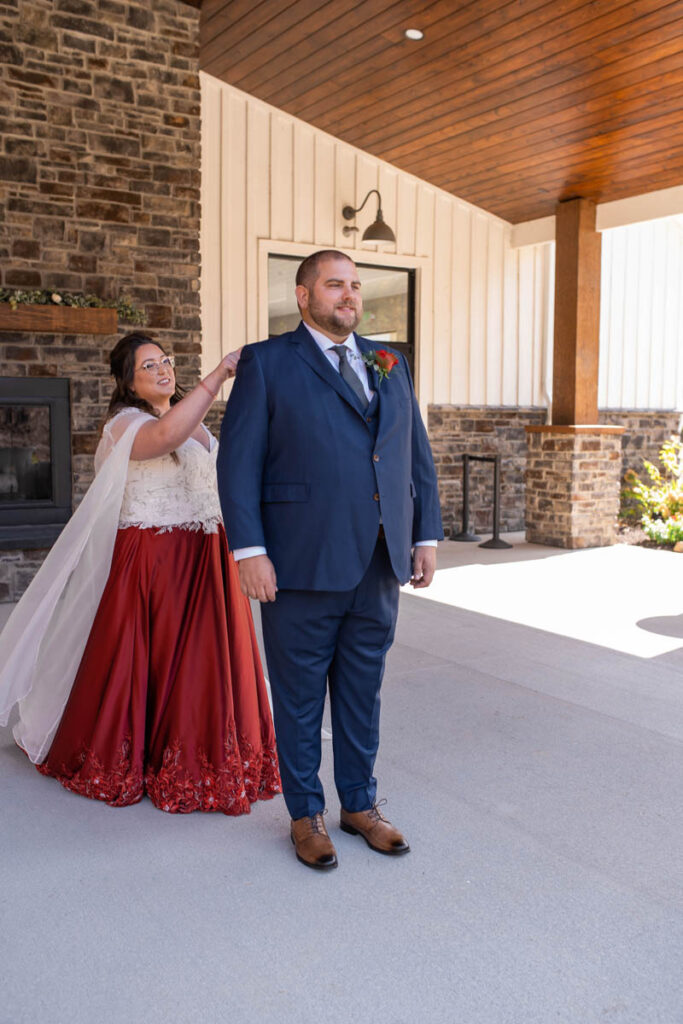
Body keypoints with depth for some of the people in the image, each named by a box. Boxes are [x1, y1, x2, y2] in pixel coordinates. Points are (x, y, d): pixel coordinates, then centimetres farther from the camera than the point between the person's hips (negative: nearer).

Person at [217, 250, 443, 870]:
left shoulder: (390, 365, 14)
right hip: (302, 567, -4)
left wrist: (427, 536, 9)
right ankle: (306, 815, 27)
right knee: (300, 698, 9)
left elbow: (418, 457, 16)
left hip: (379, 568, 5)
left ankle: (360, 805, 32)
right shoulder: (267, 363, 0)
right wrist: (249, 550, -14)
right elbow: (238, 461, -6)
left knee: (363, 692, 15)